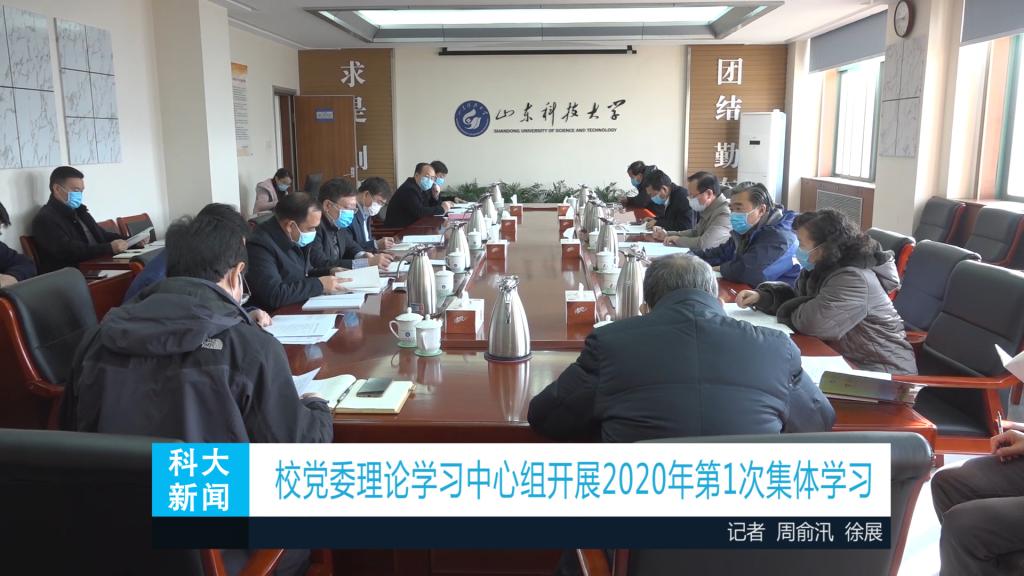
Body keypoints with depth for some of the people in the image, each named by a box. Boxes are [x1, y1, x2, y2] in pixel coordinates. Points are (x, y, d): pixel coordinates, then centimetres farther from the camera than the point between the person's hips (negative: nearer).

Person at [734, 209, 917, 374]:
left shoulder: (854, 279, -27)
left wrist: (785, 311, -15)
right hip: (846, 359, 8)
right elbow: (797, 296, 12)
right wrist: (762, 296, -8)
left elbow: (816, 322, -36)